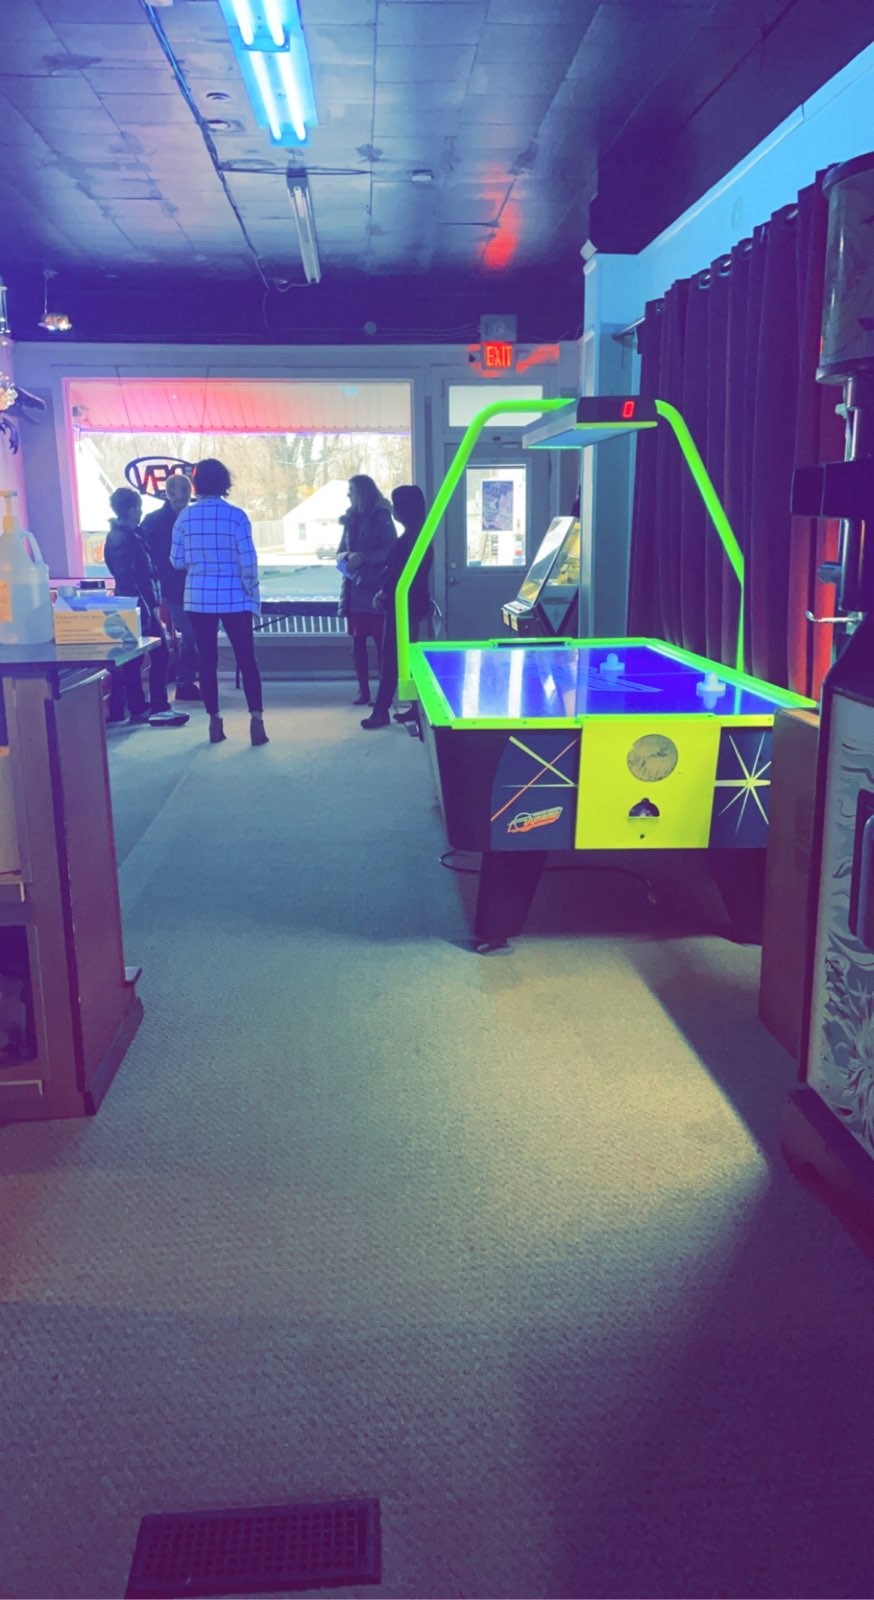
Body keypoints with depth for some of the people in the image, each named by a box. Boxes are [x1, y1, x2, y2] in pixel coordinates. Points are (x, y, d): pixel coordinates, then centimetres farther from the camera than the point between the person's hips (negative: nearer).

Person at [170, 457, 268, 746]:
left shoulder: (185, 517, 1)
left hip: (198, 599, 2)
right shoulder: (236, 515, -7)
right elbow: (248, 562, -10)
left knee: (207, 660, 8)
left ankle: (214, 722, 11)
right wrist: (254, 597, 0)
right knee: (246, 660, 3)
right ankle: (256, 721, -2)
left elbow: (177, 562, 4)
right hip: (234, 599, -2)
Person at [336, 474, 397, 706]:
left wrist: (363, 557, -20)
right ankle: (363, 691, 12)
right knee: (357, 643, 6)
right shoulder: (351, 519, 14)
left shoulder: (381, 517, -4)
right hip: (354, 589, 6)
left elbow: (392, 551, -12)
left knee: (381, 642, -5)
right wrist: (344, 557, -6)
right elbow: (341, 551, 17)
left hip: (375, 590, -6)